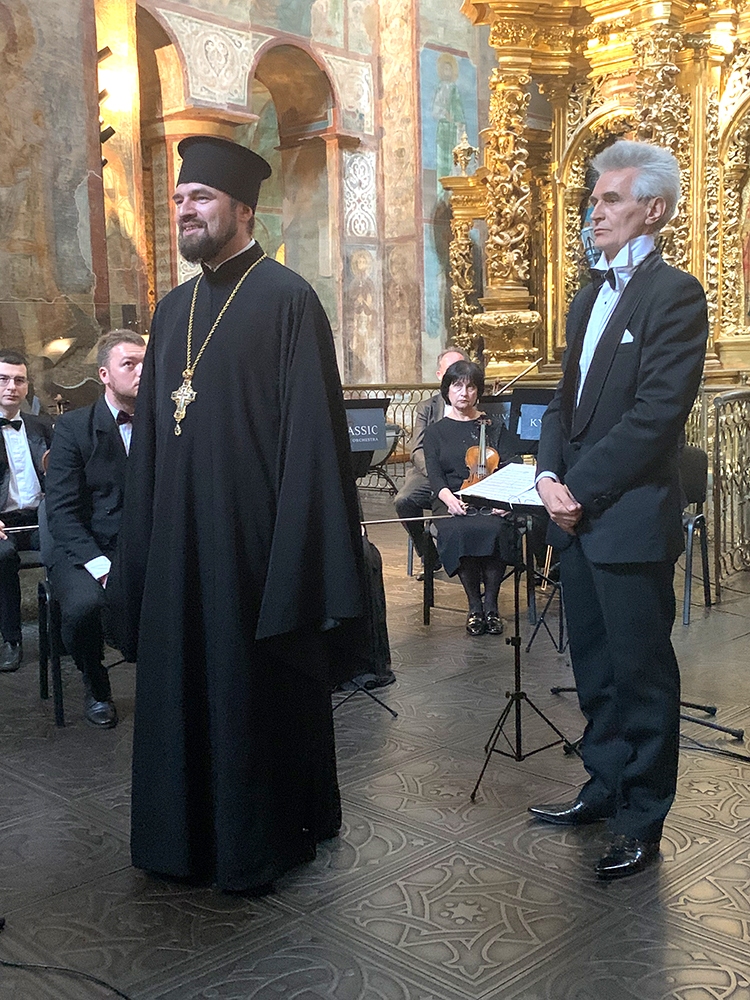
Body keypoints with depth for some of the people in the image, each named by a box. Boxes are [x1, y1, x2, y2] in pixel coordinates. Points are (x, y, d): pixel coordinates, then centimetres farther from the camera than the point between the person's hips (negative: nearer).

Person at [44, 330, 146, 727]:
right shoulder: (73, 426, -1)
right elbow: (61, 510, -7)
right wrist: (101, 565, -21)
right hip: (84, 551, -2)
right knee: (84, 605, -34)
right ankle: (96, 687, 0)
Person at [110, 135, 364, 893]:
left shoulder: (286, 299, -7)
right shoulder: (173, 309, 13)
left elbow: (310, 432, -13)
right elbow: (149, 436, 14)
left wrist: (298, 552, -17)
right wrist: (137, 545, 9)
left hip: (253, 537, -6)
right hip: (179, 540, 7)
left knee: (260, 690, 6)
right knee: (182, 682, 13)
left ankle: (268, 838, 24)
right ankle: (191, 832, 30)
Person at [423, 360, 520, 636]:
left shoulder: (494, 428, 17)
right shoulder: (435, 432, 16)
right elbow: (434, 474, 1)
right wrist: (448, 497, -22)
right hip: (452, 501, 0)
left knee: (495, 530, -34)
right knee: (457, 531, -35)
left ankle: (491, 603, -18)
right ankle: (474, 605, -19)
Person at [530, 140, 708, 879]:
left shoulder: (675, 295, -9)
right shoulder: (588, 300, 17)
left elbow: (655, 415, -18)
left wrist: (582, 489, -15)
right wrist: (549, 475, -1)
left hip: (631, 520, -8)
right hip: (579, 518, 8)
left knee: (641, 673, 4)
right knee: (595, 668, 17)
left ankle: (643, 820, 17)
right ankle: (606, 787, 32)